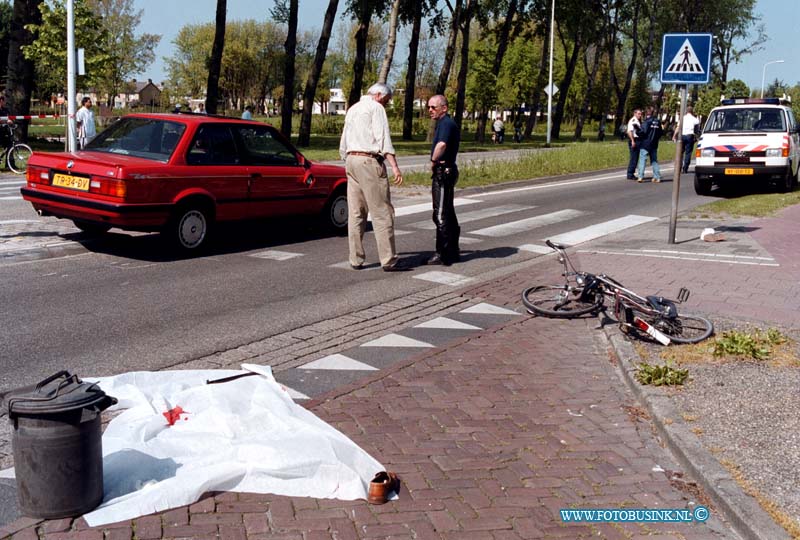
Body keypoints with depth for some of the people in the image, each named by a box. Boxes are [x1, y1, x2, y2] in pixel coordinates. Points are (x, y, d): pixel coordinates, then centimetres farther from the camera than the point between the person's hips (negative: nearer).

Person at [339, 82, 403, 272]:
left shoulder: (352, 109, 22)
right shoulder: (376, 107, -3)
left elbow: (343, 144, 24)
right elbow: (383, 137, -15)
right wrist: (394, 166, -20)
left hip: (351, 160, 8)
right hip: (369, 161, -8)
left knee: (355, 213, 10)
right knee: (382, 212, -6)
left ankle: (356, 260, 10)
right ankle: (388, 261, -6)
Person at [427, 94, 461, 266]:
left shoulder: (445, 123, -16)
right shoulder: (447, 123, 18)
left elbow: (441, 144, -35)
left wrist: (433, 161, -21)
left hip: (443, 171, -11)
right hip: (447, 170, 11)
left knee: (441, 215, -7)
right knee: (448, 213, 16)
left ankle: (443, 255, -3)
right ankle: (453, 252, 24)